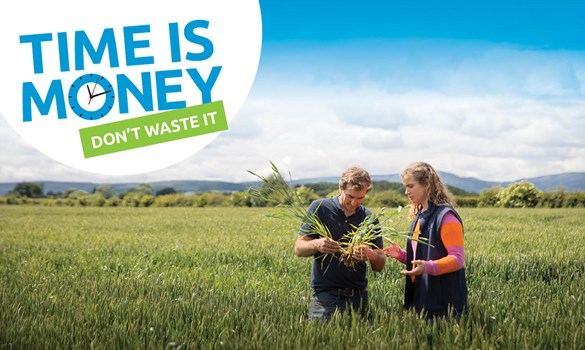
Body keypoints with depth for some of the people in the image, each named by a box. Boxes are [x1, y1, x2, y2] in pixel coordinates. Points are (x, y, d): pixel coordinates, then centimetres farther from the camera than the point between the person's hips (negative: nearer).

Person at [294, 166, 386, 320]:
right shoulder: (319, 208, -1)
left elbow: (380, 266, 7)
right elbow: (299, 249, -1)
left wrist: (371, 255, -16)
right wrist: (316, 244, -23)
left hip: (358, 296, 3)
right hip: (325, 295, -3)